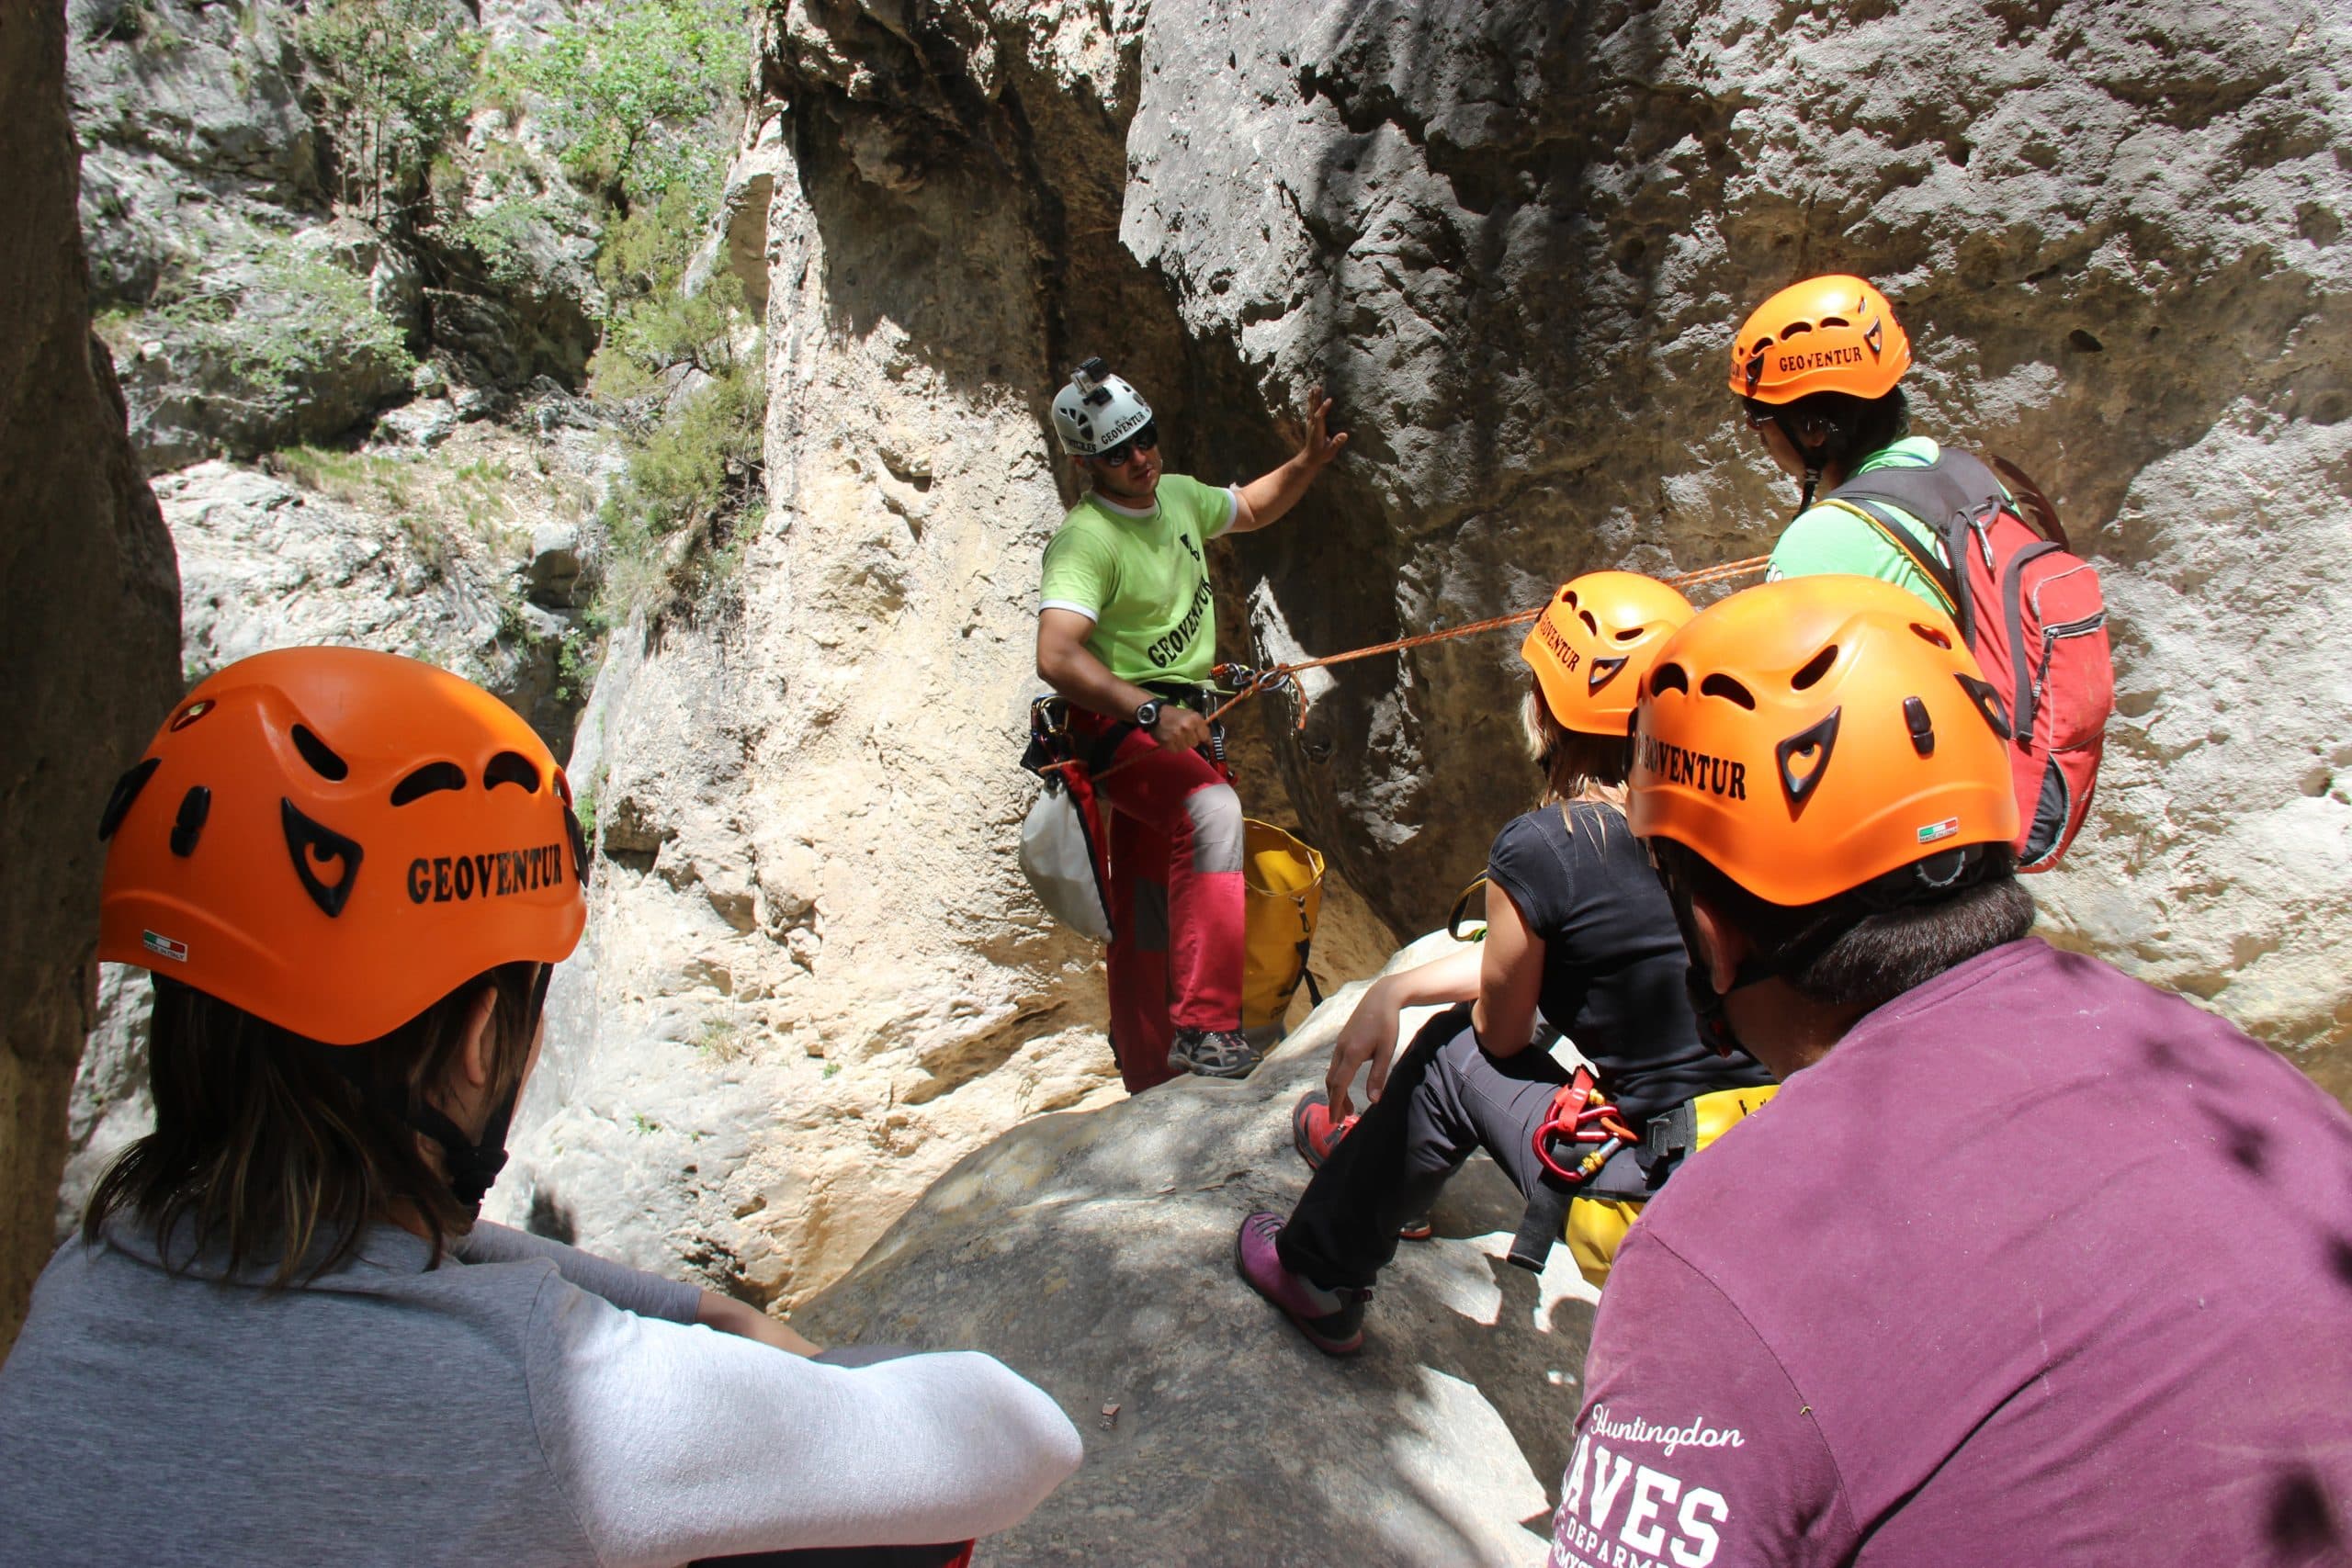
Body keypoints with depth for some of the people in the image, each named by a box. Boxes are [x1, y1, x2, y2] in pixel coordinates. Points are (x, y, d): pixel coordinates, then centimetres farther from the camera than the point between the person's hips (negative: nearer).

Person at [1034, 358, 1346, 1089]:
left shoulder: (1178, 496, 8)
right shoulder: (1085, 539, -17)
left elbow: (1251, 509, 30)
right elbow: (1057, 657, -30)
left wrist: (1308, 462, 13)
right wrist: (1151, 711, -40)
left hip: (1183, 724, 8)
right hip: (1119, 727, -8)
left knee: (1149, 916, 14)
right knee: (1213, 809, -37)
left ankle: (1151, 1081, 26)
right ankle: (1203, 1027, -39)